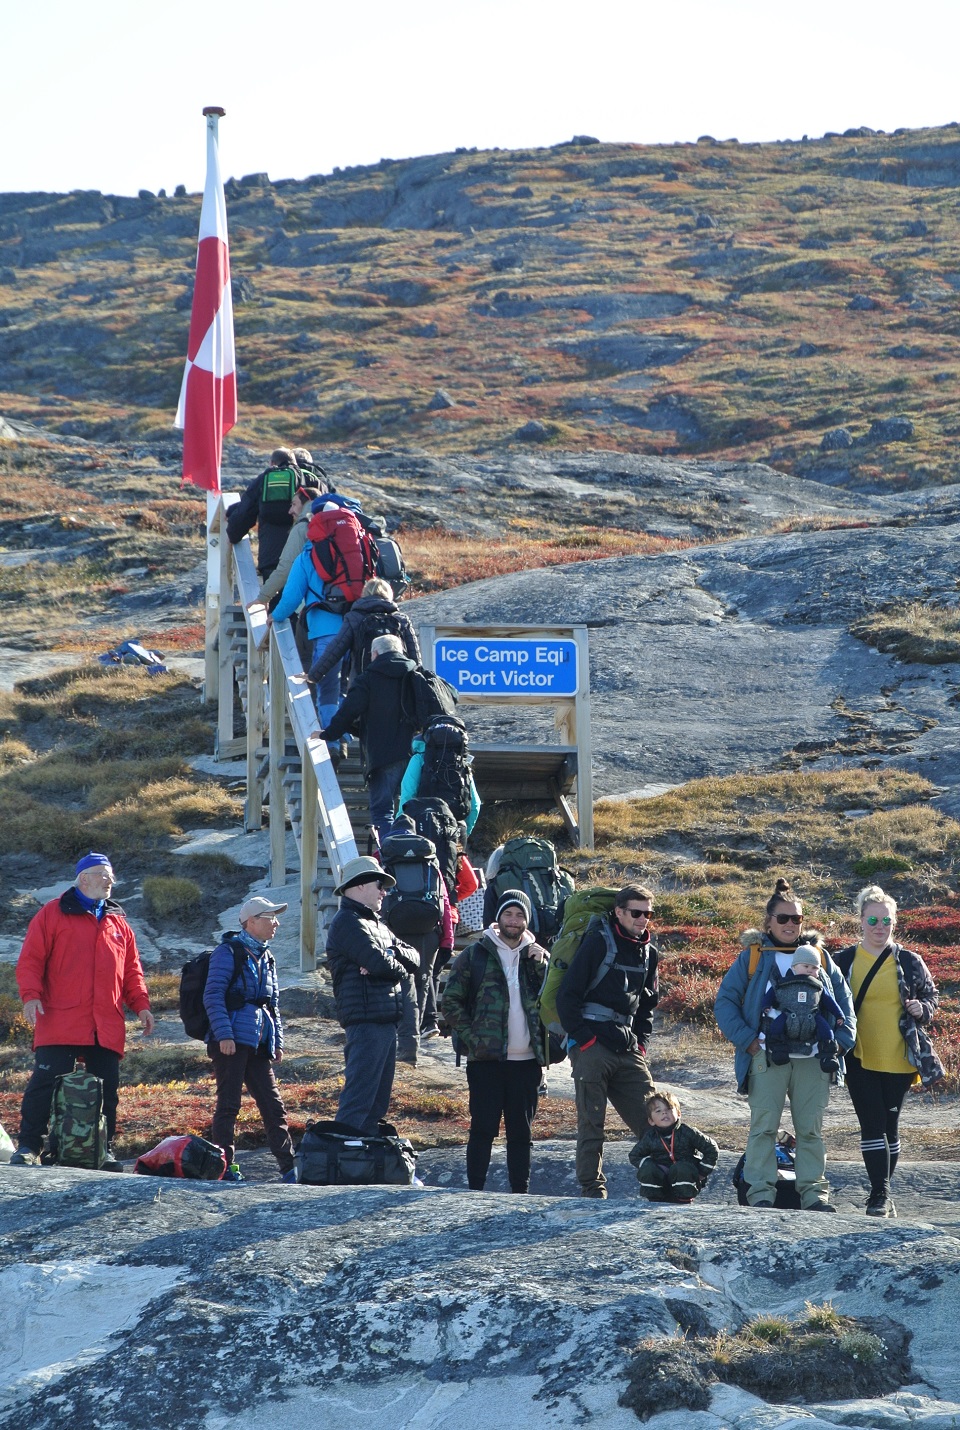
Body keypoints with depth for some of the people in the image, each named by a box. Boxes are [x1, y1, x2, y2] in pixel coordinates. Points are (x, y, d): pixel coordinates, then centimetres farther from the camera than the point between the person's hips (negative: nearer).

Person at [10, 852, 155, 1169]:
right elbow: (30, 960, -1)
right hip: (60, 1023, -4)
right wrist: (30, 995, -14)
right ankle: (29, 1147, -1)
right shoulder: (53, 914, 4)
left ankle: (104, 1149, 11)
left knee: (107, 1089, 4)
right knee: (46, 1083, -7)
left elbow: (132, 971, 21)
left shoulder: (118, 923, 19)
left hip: (107, 1029, 5)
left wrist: (141, 1004, 8)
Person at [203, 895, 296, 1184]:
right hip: (231, 1041, -7)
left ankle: (289, 1168, 5)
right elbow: (213, 996, -12)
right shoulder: (229, 952, -5)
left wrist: (277, 1041, 18)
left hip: (258, 1044, 7)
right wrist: (223, 1034, -20)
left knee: (273, 1104, 4)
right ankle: (224, 1167, 2)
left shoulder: (266, 958, 19)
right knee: (229, 1104, -4)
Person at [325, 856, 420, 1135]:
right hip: (366, 1021, -10)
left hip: (386, 1021, 10)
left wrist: (391, 952, -7)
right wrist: (398, 967, 1)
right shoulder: (348, 922, -8)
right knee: (358, 1099, -12)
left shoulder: (375, 923, 23)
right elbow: (379, 963, -21)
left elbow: (414, 958, 14)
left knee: (378, 1101, 13)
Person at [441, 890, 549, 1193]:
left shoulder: (538, 957, 11)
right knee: (483, 1128, -3)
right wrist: (472, 1037, -7)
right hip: (486, 1058, -3)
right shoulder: (475, 955, 3)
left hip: (527, 1060, 3)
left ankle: (520, 1192, 11)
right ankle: (474, 1191, 2)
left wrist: (541, 965, -11)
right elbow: (451, 1002, 2)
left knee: (522, 1131, 7)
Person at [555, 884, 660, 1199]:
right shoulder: (598, 942, -6)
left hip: (627, 1049, 6)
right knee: (591, 1123, -3)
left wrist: (640, 1042, 14)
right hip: (592, 1046, -6)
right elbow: (567, 995, -8)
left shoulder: (648, 951, 15)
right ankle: (592, 1191, 0)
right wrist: (583, 1038, -13)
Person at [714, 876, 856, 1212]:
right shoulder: (752, 957, 4)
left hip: (813, 1059, 3)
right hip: (767, 1058, -3)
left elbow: (844, 999, 17)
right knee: (764, 1126, -4)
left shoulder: (819, 956, 13)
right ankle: (761, 1192, -3)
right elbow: (725, 1001, 2)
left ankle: (814, 1192, 8)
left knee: (810, 1129, 5)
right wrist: (747, 1041, -8)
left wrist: (842, 1040, 4)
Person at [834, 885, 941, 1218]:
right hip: (860, 1059, -1)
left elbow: (931, 994, 15)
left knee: (890, 1126, 6)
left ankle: (883, 1193, 17)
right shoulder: (844, 961, 3)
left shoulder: (909, 962, 3)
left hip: (898, 1059, 1)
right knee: (873, 1125, -8)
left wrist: (922, 1009, -6)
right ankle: (880, 1194, -9)